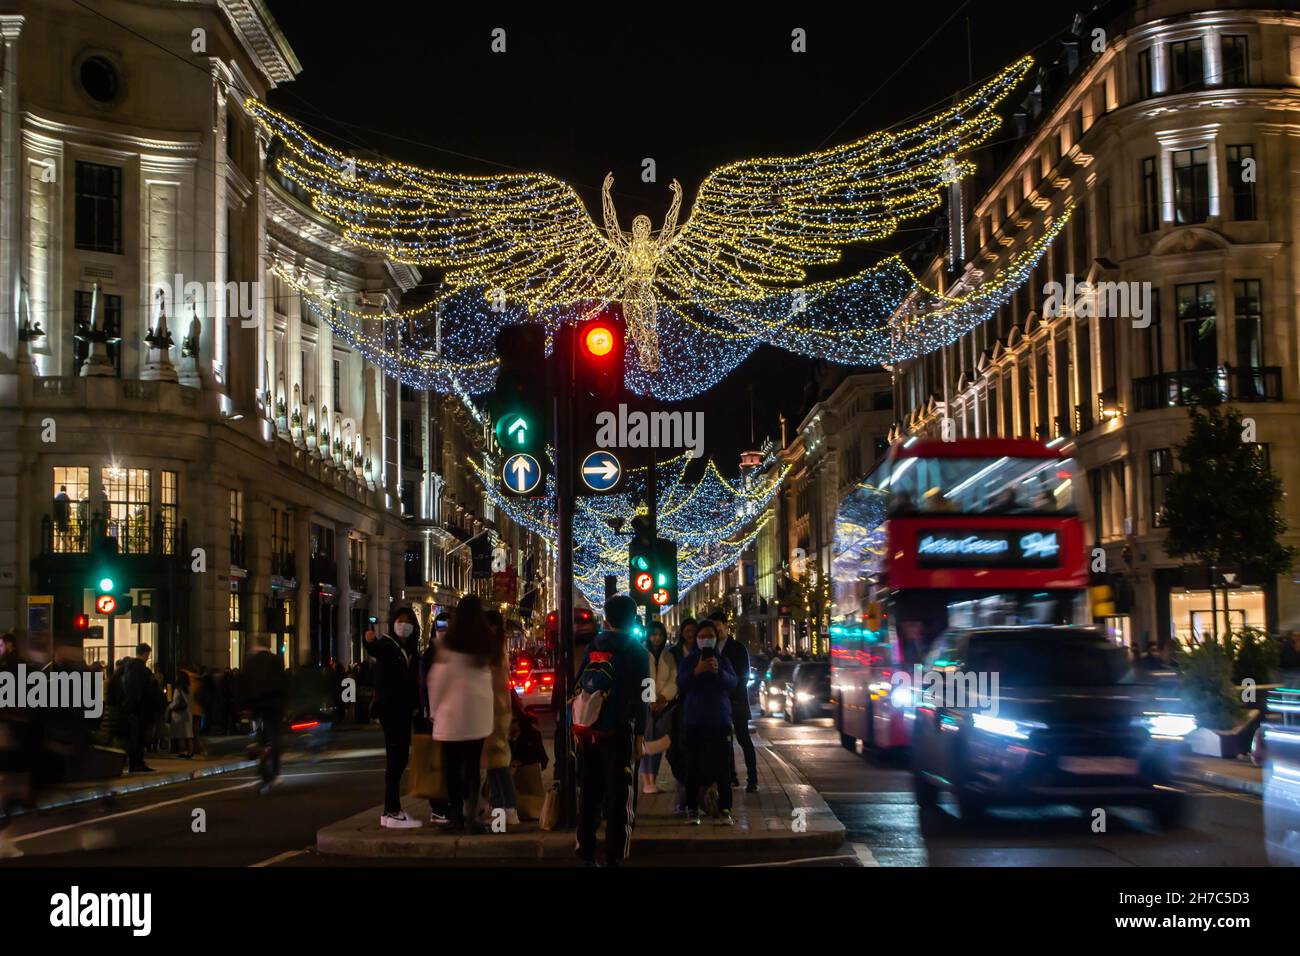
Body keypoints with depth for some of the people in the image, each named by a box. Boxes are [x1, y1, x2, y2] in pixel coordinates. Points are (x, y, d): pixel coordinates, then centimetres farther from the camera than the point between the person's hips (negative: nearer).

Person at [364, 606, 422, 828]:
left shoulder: (410, 649, 14)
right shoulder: (386, 644, -9)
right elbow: (376, 651, -34)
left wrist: (415, 705, 4)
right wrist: (370, 642, -54)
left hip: (404, 709, 8)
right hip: (389, 708, -8)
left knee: (400, 757, 9)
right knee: (394, 757, -12)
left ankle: (391, 810, 15)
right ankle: (392, 812, -13)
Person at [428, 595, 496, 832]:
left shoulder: (448, 642, -10)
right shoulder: (487, 643, 2)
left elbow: (438, 678, -6)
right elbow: (489, 674, 7)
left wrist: (435, 708, 6)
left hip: (453, 711, -4)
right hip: (480, 713, 4)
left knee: (452, 765, 4)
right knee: (473, 764, 8)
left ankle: (456, 815, 5)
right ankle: (470, 815, 3)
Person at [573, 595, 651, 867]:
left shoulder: (591, 648, 8)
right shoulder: (637, 652, -3)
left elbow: (579, 688, 7)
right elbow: (639, 697, -8)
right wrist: (640, 735, -5)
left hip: (588, 730, 4)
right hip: (618, 732, -4)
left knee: (589, 794, 12)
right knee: (619, 796, 0)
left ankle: (586, 853, 15)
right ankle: (614, 857, -3)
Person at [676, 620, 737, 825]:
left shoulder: (723, 660, 9)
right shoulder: (688, 661, 7)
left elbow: (733, 683, -4)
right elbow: (681, 684, -7)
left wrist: (719, 672, -23)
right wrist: (697, 671, -22)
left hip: (720, 719, 1)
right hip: (694, 720, -1)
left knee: (722, 763, -3)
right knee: (694, 764, -4)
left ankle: (725, 808, 0)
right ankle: (692, 809, -1)